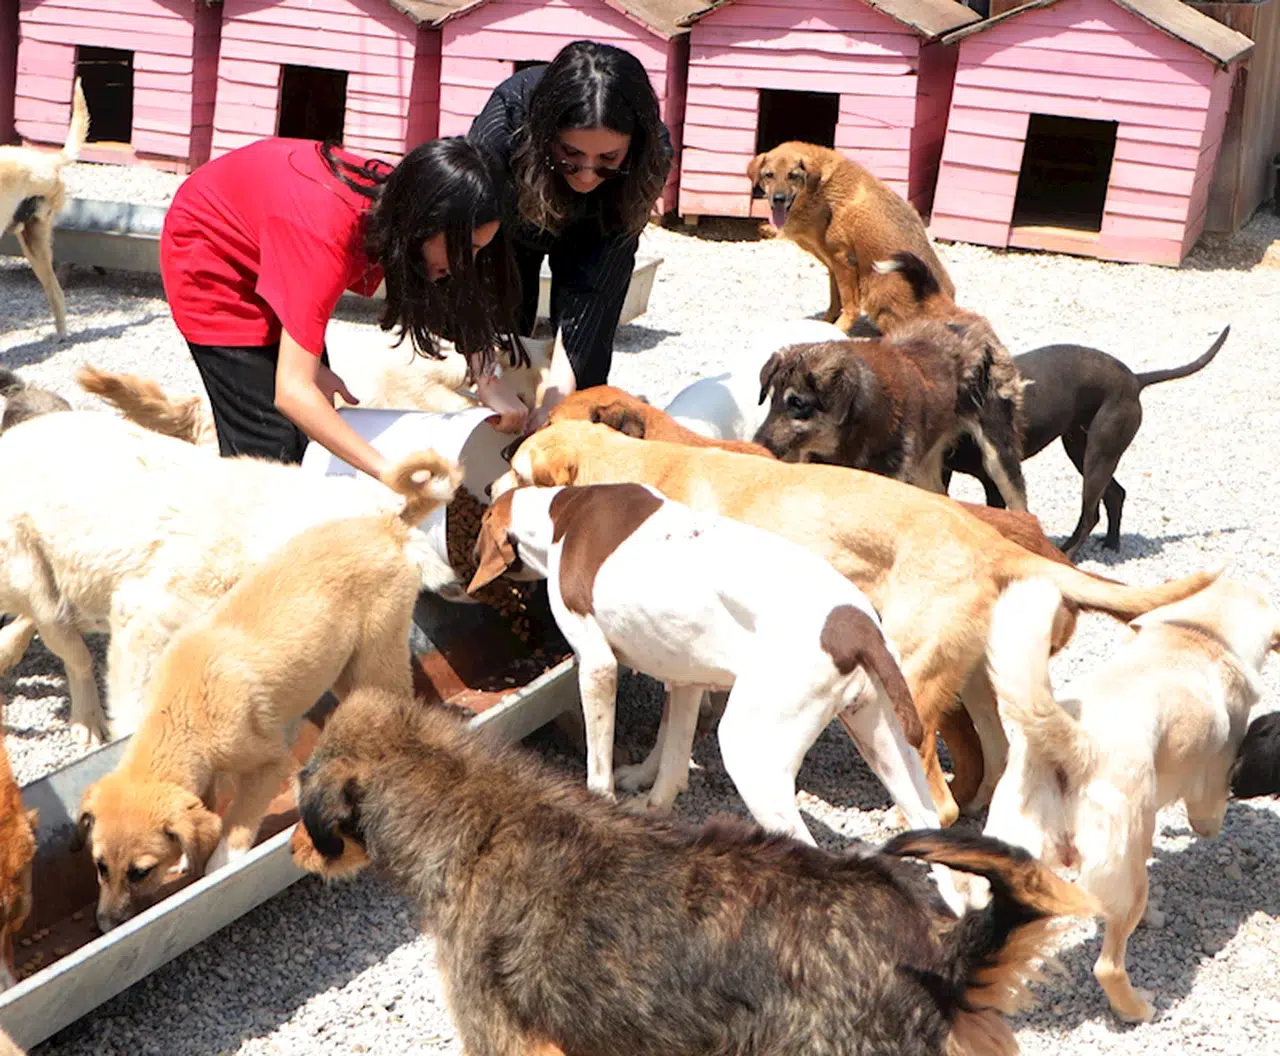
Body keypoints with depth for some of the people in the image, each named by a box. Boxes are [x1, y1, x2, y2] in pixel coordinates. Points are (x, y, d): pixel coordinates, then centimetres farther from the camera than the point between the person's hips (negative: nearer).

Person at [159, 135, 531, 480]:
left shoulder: (403, 200, -22)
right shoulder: (325, 236, -42)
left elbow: (459, 300, -7)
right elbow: (291, 391, -44)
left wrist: (489, 384, -23)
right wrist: (391, 472, -47)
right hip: (210, 257, -7)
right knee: (269, 444, -12)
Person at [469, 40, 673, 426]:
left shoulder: (652, 153, -38)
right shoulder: (507, 116, -43)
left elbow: (589, 290, -35)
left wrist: (558, 393, -44)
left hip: (596, 233, 0)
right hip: (510, 221, 0)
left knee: (585, 363, -7)